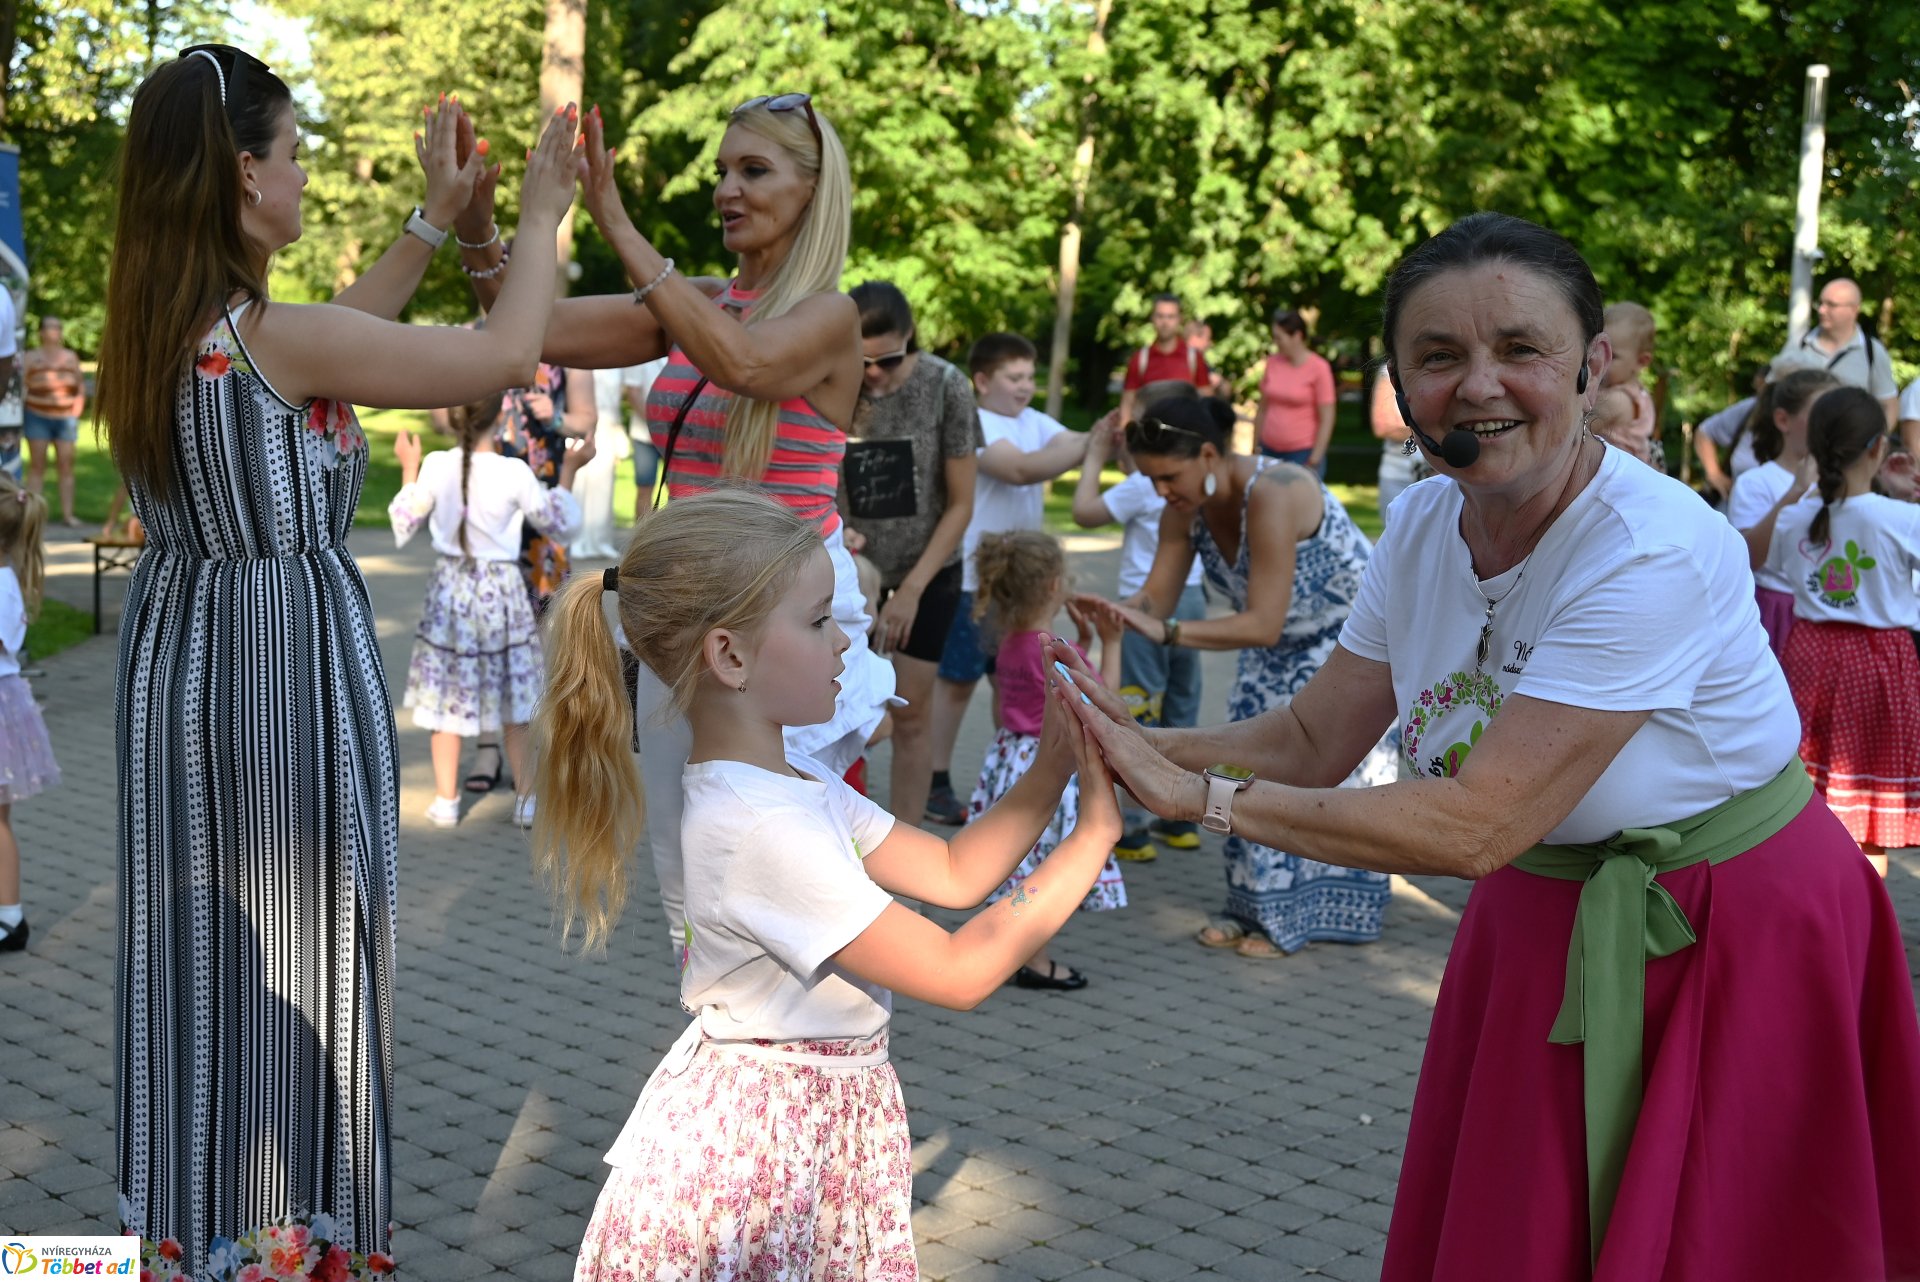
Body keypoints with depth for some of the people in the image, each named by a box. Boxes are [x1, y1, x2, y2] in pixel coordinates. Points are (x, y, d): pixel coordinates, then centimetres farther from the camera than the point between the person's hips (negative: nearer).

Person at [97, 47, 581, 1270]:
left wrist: (434, 220, 19)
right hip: (292, 662, -8)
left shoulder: (148, 325, 2)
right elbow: (506, 354, -15)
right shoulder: (280, 334, -21)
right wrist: (541, 217, 0)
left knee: (196, 952, 17)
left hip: (176, 658, 8)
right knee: (305, 961, 7)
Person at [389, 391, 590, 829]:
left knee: (448, 696, 12)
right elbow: (559, 525, -1)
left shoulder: (435, 466, -10)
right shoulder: (515, 473, -15)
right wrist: (569, 471, 8)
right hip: (501, 593, -1)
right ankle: (525, 798, 19)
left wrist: (408, 470, 14)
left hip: (449, 590, 1)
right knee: (511, 703, 12)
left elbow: (404, 526, 4)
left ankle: (446, 800, 16)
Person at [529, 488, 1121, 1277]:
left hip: (832, 1122, 9)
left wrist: (1051, 770, -3)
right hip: (762, 1147, -9)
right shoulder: (760, 830, -27)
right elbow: (961, 973, -24)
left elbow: (954, 875, 10)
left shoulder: (799, 783, 3)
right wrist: (1096, 834, -17)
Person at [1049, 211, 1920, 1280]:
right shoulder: (1426, 522, -6)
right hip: (1539, 928, 7)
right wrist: (1147, 745, -19)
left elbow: (1476, 828, -32)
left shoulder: (1652, 552, -29)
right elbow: (1315, 739, -1)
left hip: (1725, 942, -6)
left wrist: (1201, 796, -28)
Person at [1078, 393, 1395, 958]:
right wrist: (1108, 617, -37)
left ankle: (1295, 917, 6)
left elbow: (1264, 625, -40)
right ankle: (1256, 908, 16)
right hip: (1279, 648, 8)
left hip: (1348, 635, -7)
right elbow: (1156, 599, -15)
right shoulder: (1186, 506, -15)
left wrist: (1166, 632, -49)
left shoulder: (1270, 494, -38)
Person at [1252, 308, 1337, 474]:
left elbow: (1326, 419, -8)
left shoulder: (1318, 368, -8)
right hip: (1270, 451, 4)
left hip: (1302, 454, -4)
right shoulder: (1272, 363, 5)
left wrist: (1314, 461, -11)